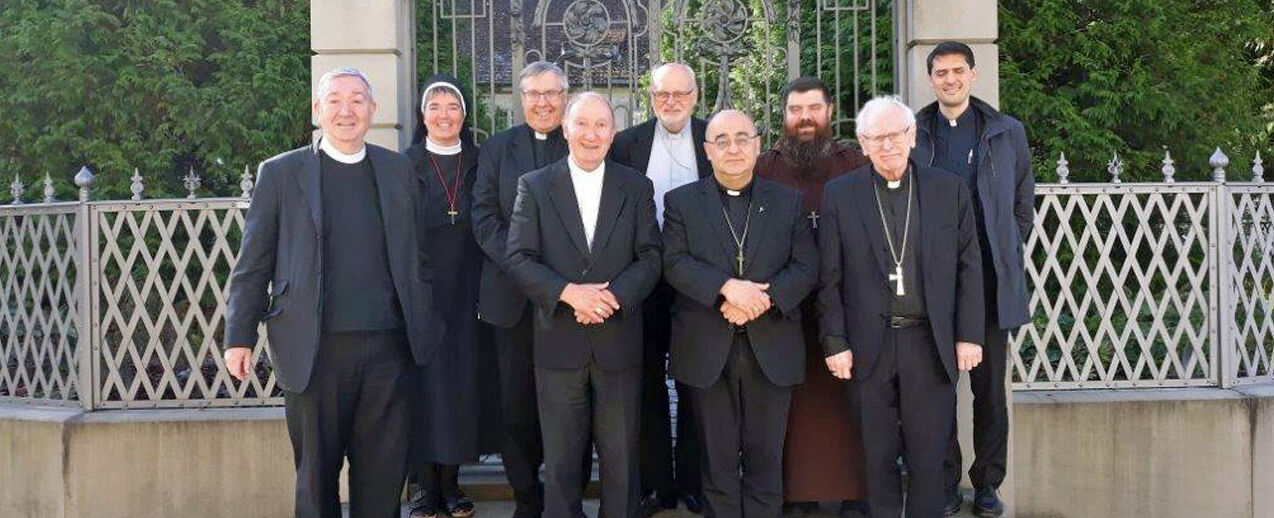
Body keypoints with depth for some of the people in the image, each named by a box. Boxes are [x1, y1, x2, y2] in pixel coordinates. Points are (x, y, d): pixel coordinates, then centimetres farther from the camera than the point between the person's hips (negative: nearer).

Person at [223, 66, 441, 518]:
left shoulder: (398, 170, 11)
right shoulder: (281, 173, 3)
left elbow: (415, 255, 14)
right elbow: (252, 263, 3)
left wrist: (425, 325, 10)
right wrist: (240, 337, -1)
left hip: (387, 346, 2)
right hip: (316, 349, -2)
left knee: (384, 472, 7)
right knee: (317, 473, 9)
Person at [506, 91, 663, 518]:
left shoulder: (636, 188, 7)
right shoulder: (534, 186, 4)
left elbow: (650, 258, 1)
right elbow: (519, 259, -3)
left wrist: (614, 296, -16)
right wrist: (569, 292, -18)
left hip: (619, 343, 1)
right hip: (558, 343, 0)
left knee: (621, 459, 7)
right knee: (560, 460, 8)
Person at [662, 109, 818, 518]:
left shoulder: (788, 202, 9)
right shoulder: (681, 202, 6)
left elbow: (806, 267, 1)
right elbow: (674, 262, -7)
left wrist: (763, 299, -16)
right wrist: (727, 287, -21)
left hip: (771, 350, 1)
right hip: (707, 351, 0)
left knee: (766, 458, 6)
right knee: (718, 460, 7)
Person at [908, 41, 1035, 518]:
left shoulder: (1007, 133, 6)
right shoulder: (913, 134, 4)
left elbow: (1023, 205, 12)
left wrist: (1008, 257, 7)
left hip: (991, 281, 1)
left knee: (990, 388, 6)